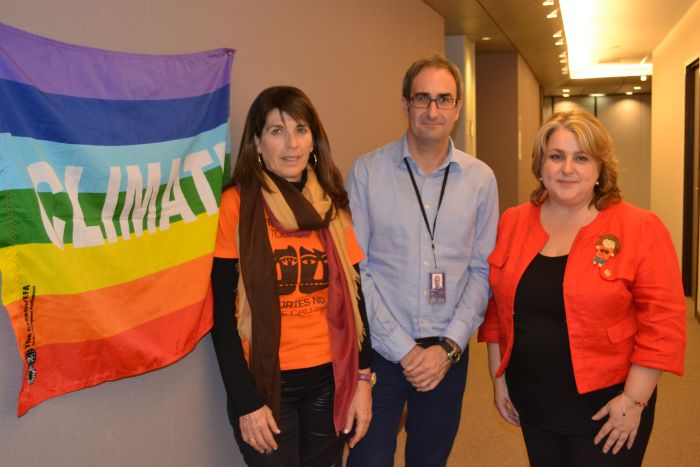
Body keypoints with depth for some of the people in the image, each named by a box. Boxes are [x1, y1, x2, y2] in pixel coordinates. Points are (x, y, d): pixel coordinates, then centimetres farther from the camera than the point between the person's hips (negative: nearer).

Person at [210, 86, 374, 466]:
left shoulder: (333, 206, 5)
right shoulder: (236, 205, -9)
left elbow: (353, 297, 6)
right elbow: (223, 313, -10)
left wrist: (363, 378, 1)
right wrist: (245, 402, -12)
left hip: (328, 380, 4)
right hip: (265, 382, -4)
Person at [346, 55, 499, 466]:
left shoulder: (481, 179, 0)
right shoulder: (367, 172, -6)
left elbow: (482, 271, 2)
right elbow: (353, 270, -8)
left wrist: (448, 347, -7)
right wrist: (403, 349, -10)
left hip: (448, 354, 2)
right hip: (379, 352, -2)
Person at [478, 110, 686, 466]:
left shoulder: (640, 229, -10)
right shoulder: (513, 223, 0)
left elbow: (663, 322, -11)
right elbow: (497, 309, 7)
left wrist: (633, 399, -12)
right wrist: (499, 379, 8)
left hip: (605, 410, -3)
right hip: (532, 406, 4)